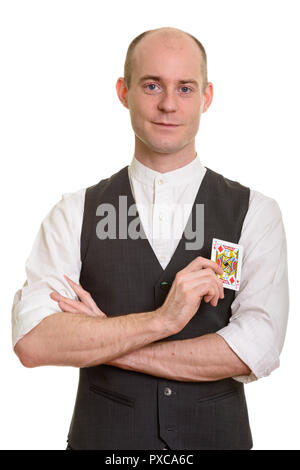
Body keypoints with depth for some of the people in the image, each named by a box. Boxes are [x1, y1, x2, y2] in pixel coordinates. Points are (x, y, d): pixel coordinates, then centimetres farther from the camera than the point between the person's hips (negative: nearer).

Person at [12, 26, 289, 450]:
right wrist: (160, 319, -25)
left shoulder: (255, 213, -6)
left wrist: (96, 343, -15)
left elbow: (256, 352, -17)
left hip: (218, 436, 0)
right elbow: (33, 343, -15)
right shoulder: (75, 213, -5)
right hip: (102, 437, 0)